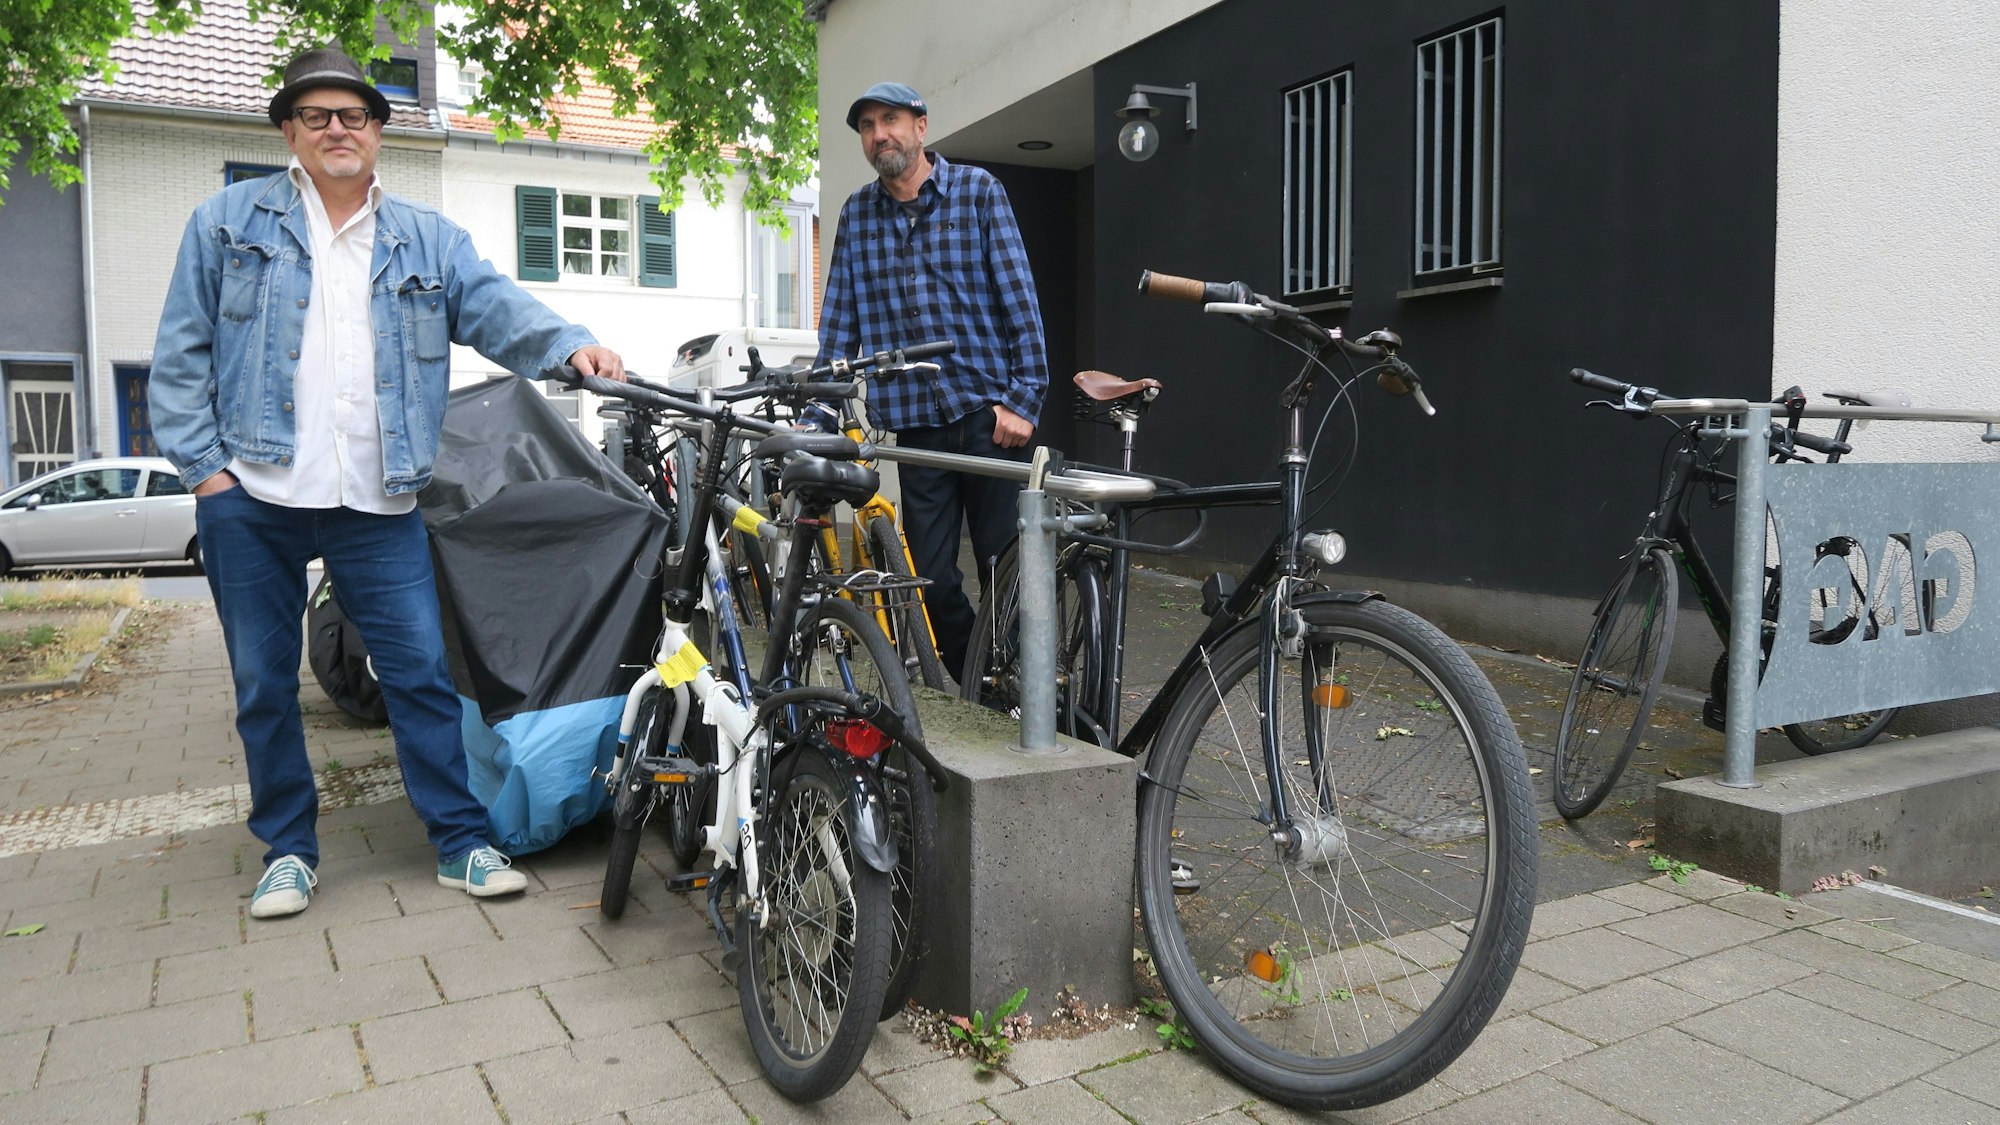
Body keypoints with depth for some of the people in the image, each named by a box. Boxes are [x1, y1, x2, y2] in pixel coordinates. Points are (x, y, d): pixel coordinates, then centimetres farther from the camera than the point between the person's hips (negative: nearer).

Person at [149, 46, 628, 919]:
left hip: (377, 503, 0)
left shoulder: (427, 240, 12)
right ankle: (287, 848, 24)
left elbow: (497, 310, -3)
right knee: (264, 684, 9)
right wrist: (202, 466, -4)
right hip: (251, 496, 0)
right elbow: (181, 354, 5)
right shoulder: (229, 221, 8)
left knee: (421, 672, -1)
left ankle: (461, 842, 8)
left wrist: (570, 346, -23)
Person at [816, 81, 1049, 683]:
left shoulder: (978, 191, 2)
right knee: (933, 577, 3)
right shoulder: (857, 214, 11)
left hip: (988, 411, -3)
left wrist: (1023, 399, -11)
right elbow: (839, 319, 10)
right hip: (913, 419, 3)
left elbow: (1019, 297, -4)